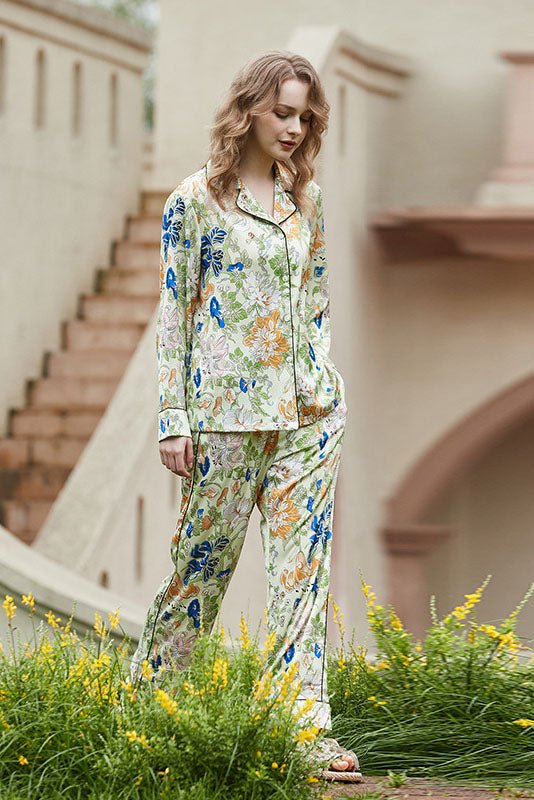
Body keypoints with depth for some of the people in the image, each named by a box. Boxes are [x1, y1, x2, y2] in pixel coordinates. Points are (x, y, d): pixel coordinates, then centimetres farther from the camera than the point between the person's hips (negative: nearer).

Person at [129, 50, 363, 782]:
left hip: (305, 412, 4)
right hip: (226, 410, -4)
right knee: (204, 558, 2)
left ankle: (306, 722, -2)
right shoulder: (197, 200, -3)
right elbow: (173, 311, -4)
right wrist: (173, 419, -7)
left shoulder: (306, 200, 11)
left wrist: (322, 382, 9)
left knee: (304, 564, -1)